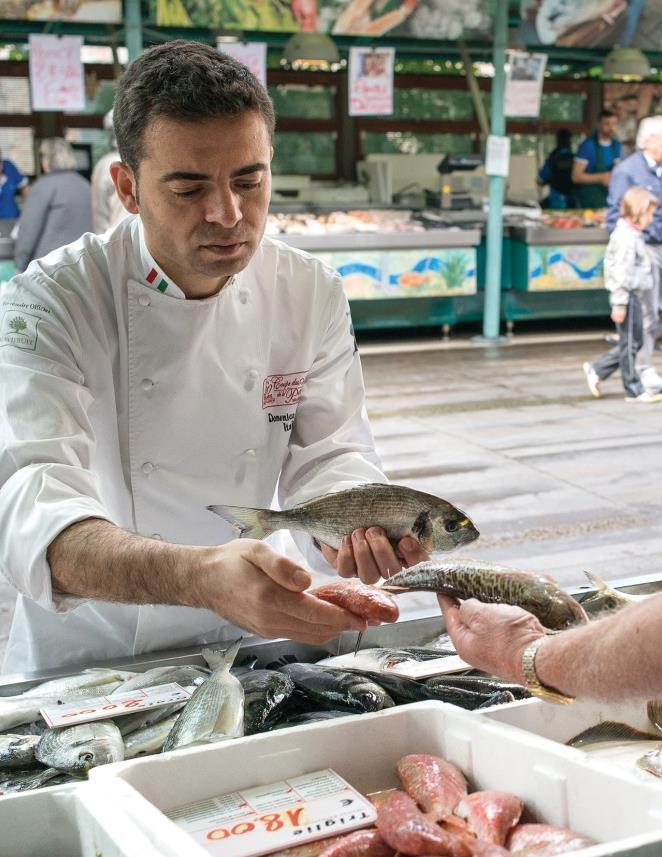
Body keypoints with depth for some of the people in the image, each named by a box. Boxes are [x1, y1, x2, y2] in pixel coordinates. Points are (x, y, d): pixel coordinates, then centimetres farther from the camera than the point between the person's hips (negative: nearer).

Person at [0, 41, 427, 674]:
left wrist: (357, 525, -27)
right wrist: (199, 575, -48)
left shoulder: (312, 294, 0)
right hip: (88, 662, -2)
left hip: (245, 648, 2)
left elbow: (326, 455, -1)